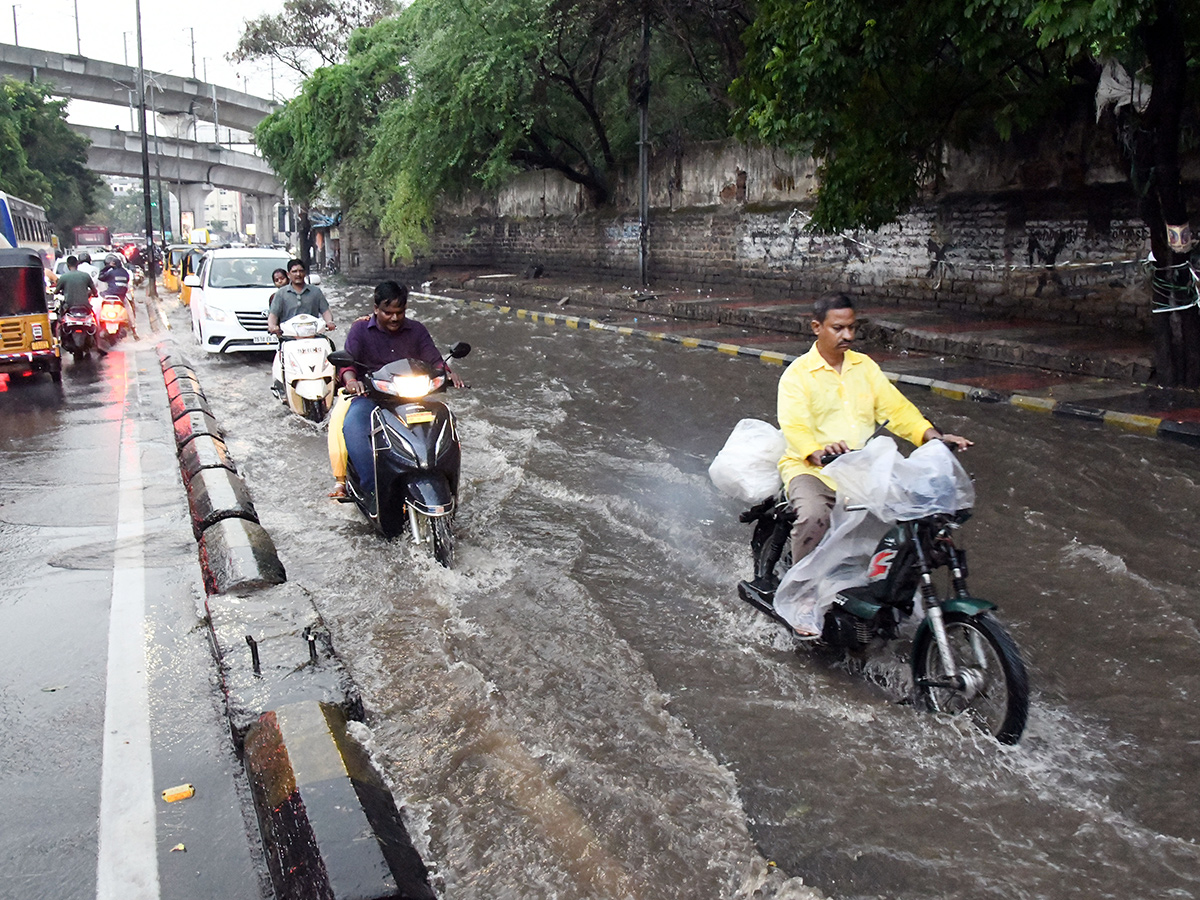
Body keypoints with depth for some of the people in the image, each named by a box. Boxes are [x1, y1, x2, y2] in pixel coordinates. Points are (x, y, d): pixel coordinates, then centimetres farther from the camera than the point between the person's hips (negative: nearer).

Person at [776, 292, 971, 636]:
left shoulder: (864, 365, 14)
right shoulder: (797, 374, -3)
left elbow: (894, 407, 6)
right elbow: (794, 426, -18)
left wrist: (933, 436, -11)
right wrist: (818, 452, -40)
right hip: (810, 468, -5)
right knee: (813, 517, -35)